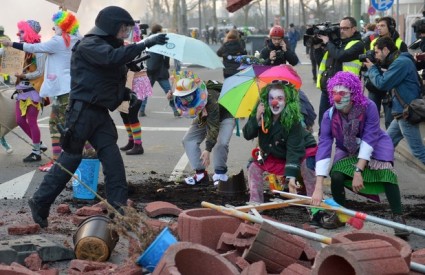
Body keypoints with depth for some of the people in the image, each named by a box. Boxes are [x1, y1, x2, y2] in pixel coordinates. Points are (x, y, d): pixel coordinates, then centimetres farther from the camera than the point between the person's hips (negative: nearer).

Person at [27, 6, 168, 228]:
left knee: (113, 158, -2)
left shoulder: (109, 46, 18)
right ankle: (40, 203, 10)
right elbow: (113, 57, -30)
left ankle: (119, 208, -3)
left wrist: (125, 93, 10)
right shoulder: (89, 45, -11)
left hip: (100, 112, 9)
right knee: (71, 158, -3)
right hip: (82, 111, -8)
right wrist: (144, 44, -30)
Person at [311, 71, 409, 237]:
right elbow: (324, 147, -31)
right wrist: (318, 188, -38)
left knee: (386, 173, -28)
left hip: (376, 145, -2)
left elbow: (368, 139, -31)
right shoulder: (329, 115, -25)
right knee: (336, 176, -22)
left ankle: (398, 218, -17)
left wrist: (358, 171, -38)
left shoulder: (368, 107, -31)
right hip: (347, 150, 2)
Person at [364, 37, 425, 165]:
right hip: (401, 113, 10)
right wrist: (375, 68, 6)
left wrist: (371, 68, -3)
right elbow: (386, 80, 19)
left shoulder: (401, 62, -19)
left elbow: (381, 83, -19)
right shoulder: (398, 61, 15)